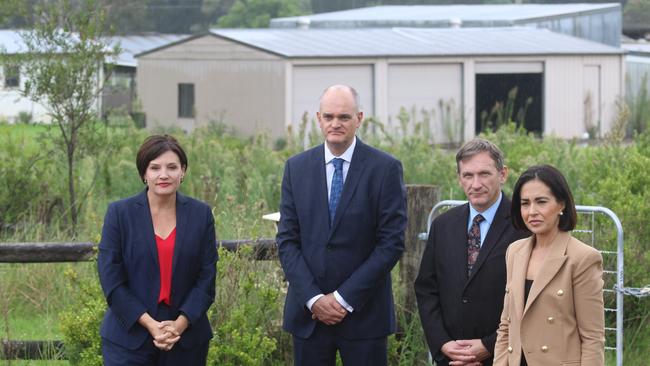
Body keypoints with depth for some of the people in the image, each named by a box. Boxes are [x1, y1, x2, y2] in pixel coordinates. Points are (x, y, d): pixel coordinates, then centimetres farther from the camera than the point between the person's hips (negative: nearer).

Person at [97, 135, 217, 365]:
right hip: (130, 338, -2)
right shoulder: (120, 213, -1)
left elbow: (206, 278, 3)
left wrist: (179, 325, -10)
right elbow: (111, 280, -4)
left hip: (186, 337, 2)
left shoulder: (200, 214, 4)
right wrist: (151, 325, -12)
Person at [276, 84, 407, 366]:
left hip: (363, 312, -3)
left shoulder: (385, 169, -4)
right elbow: (287, 240, 4)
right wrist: (313, 298, -8)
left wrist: (344, 298, -11)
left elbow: (392, 243, -8)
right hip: (308, 312, 3)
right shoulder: (296, 168, 6)